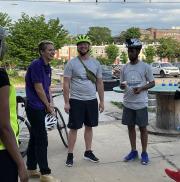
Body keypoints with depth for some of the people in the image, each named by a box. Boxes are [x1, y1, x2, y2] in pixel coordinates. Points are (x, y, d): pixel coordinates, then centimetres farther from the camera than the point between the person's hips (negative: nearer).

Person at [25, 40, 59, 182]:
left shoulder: (47, 67, 12)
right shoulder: (36, 65, -16)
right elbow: (38, 88, -17)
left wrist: (51, 103, 2)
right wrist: (48, 105, -7)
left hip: (40, 108, 9)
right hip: (35, 107, -9)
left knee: (34, 138, 14)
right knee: (42, 140, -6)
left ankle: (31, 169, 24)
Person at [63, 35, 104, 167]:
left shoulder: (96, 63, 6)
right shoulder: (71, 63, -5)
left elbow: (99, 83, 9)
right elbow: (66, 84, -6)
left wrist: (102, 101, 5)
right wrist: (66, 102, -11)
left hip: (92, 100, 4)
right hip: (76, 101, -4)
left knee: (89, 127, 13)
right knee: (74, 128, 1)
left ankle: (88, 152, 26)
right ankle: (70, 155, 11)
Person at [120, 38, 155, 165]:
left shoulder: (145, 67, -4)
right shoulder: (125, 67, 7)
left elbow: (152, 83, 0)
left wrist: (141, 88, -17)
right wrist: (122, 86, -10)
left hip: (141, 103, -4)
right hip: (128, 103, 4)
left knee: (142, 127, 4)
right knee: (131, 127, 11)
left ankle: (144, 153, 15)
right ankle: (133, 151, 24)